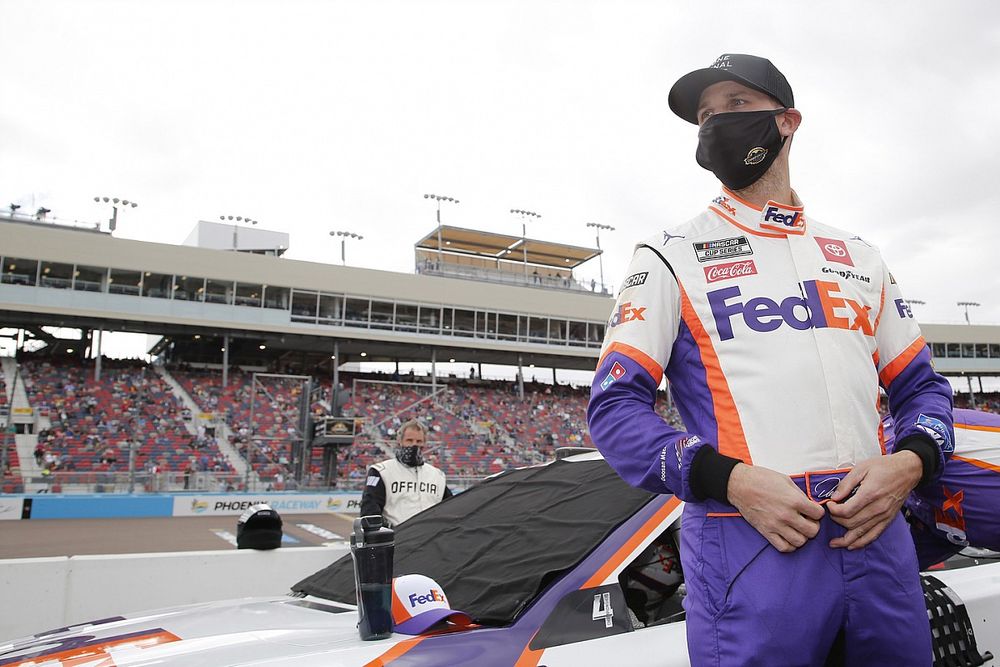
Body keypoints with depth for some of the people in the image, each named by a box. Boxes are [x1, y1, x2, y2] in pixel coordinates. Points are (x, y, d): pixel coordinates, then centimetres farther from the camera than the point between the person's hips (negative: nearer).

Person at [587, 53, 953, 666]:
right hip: (748, 543, -4)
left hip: (878, 534, 4)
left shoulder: (859, 257, 17)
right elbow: (615, 406, -5)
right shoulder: (670, 257, 3)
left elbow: (921, 386, 18)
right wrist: (733, 481, -17)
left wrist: (908, 463, -5)